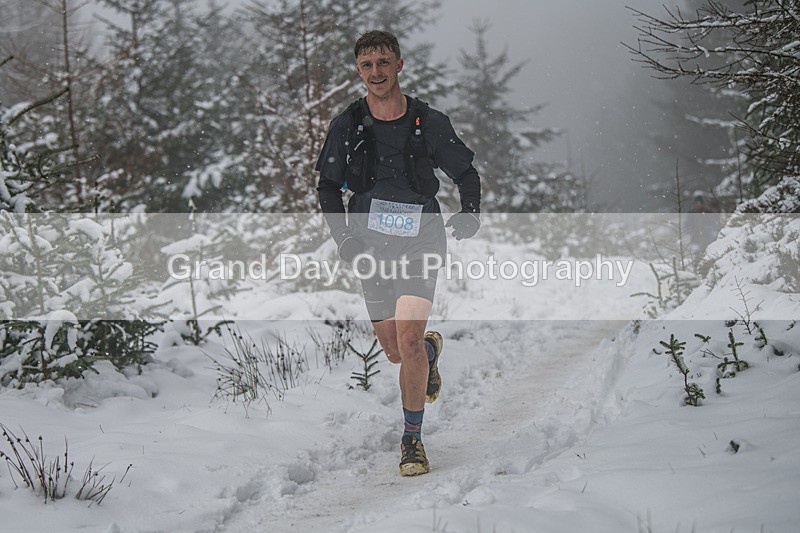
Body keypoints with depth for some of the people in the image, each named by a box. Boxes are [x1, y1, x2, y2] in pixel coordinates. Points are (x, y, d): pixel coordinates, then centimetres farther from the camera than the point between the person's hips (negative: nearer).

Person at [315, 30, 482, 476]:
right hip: (371, 243, 3)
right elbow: (328, 185, 12)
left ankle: (413, 439, -7)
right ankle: (431, 349, 45)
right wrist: (343, 235, 0)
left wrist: (471, 213, -8)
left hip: (420, 240, -3)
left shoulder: (430, 122, -4)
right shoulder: (347, 125, 1)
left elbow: (467, 173, 9)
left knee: (408, 336, -20)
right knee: (396, 353, 6)